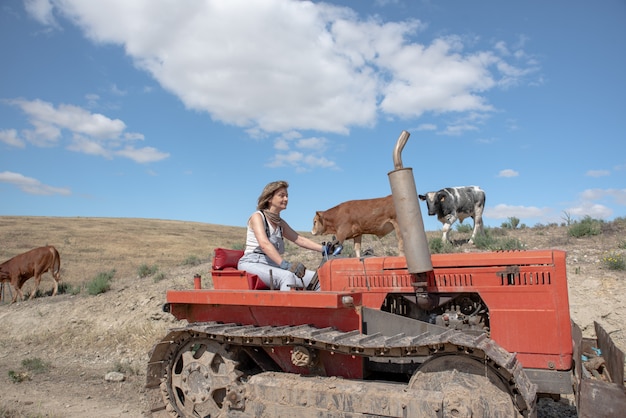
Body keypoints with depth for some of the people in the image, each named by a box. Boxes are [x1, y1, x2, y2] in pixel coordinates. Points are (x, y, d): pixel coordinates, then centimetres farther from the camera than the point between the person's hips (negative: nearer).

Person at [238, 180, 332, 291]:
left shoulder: (280, 223, 18)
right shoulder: (257, 216, -5)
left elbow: (299, 239, 13)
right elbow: (264, 244, -22)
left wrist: (324, 249, -2)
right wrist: (284, 264, -35)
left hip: (273, 265, 7)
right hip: (252, 264, -7)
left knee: (317, 278, -12)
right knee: (287, 277, -36)